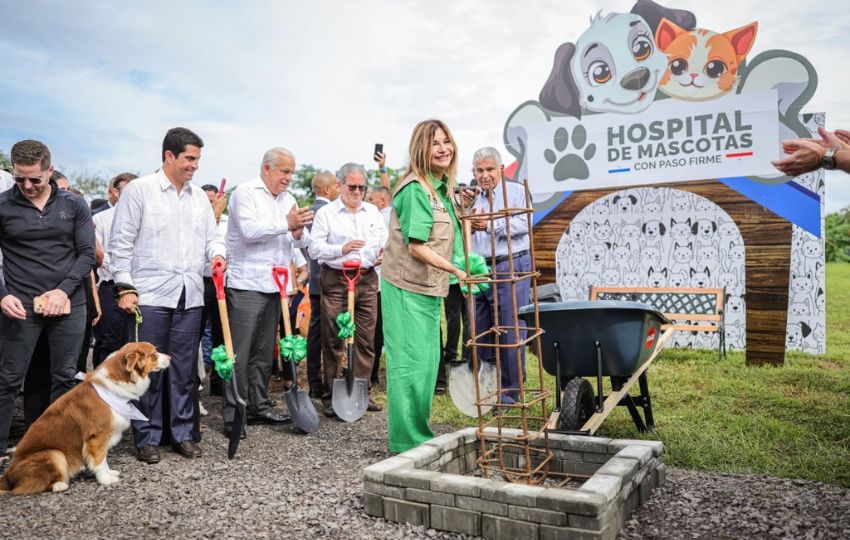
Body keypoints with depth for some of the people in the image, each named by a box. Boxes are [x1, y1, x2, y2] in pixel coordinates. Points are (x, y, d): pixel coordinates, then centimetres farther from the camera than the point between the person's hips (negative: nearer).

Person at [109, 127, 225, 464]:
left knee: (185, 369, 9)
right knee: (148, 368, 1)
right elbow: (121, 242, -2)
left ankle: (182, 433, 21)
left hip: (190, 297, 5)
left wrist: (217, 253, -4)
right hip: (150, 296, -4)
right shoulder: (139, 190, 0)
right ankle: (147, 438, 15)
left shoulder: (200, 196, 15)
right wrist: (125, 287, -7)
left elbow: (212, 236, 20)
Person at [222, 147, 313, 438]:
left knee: (264, 352, 14)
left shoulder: (288, 199, 16)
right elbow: (249, 230, -17)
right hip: (246, 285, -7)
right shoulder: (245, 192, -3)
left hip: (275, 285, 7)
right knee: (239, 353, -4)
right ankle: (233, 414, 3)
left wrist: (298, 232, -10)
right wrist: (286, 224, -18)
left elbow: (301, 242, 13)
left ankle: (259, 406, 24)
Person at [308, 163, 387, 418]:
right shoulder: (326, 213, 2)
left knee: (365, 339, 6)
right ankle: (331, 396, 8)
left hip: (367, 280, 4)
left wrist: (383, 254, -6)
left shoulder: (373, 212, 16)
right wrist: (342, 249, -18)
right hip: (336, 280, -4)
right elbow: (314, 248, -4)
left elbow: (385, 240, 16)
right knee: (333, 340, -1)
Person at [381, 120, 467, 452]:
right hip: (407, 289, -9)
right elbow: (416, 246, -23)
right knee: (410, 364, -3)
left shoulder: (442, 188, 13)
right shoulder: (415, 189, -16)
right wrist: (455, 270, -28)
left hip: (429, 289, 9)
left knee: (428, 363, 15)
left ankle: (421, 435, 29)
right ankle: (406, 442, 9)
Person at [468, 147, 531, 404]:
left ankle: (510, 391, 7)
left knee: (510, 331, -4)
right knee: (480, 331, 11)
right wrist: (468, 225, -4)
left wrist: (491, 225, -24)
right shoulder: (474, 199, 18)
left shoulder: (516, 192, 3)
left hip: (509, 267, -6)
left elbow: (522, 223, -13)